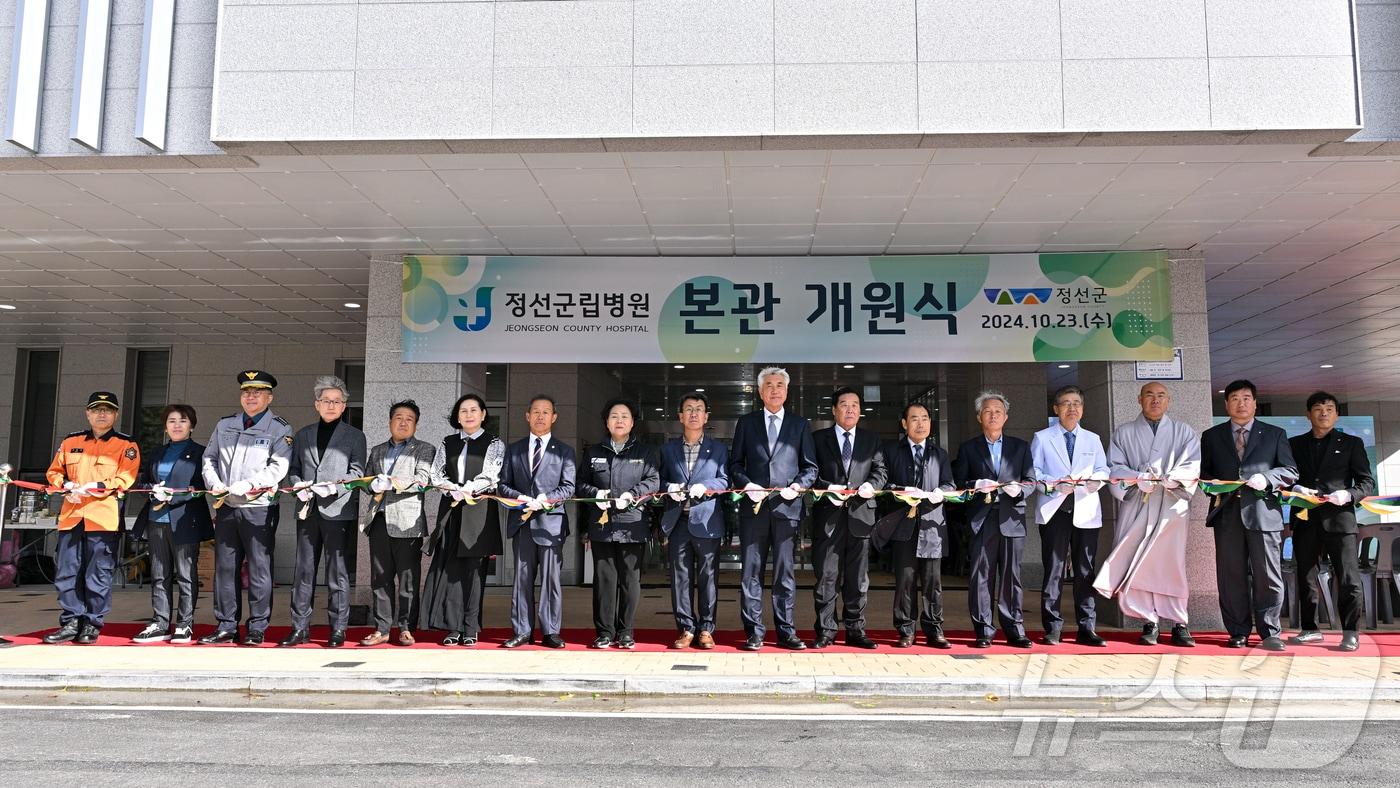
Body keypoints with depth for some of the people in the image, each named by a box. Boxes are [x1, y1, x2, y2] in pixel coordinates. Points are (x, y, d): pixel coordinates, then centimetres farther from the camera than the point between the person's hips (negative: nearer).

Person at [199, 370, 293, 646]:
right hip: (226, 507, 5)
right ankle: (226, 627, 16)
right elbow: (209, 458, 17)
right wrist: (214, 483, -2)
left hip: (259, 508, -5)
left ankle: (257, 628, 6)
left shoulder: (280, 429, -1)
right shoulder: (224, 425, 16)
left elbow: (278, 467, -11)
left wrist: (245, 486, -20)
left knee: (259, 568, -1)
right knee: (225, 567, 8)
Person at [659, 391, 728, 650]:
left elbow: (724, 481, 3)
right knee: (680, 577, 3)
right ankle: (686, 629, 11)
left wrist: (704, 487, -14)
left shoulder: (718, 449, 9)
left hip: (706, 521, -1)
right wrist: (669, 488, -8)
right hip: (678, 521, 2)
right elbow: (661, 478, 13)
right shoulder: (668, 448, 13)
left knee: (708, 577, 2)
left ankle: (706, 629, 10)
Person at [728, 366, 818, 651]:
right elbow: (735, 463, 10)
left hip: (787, 507, 0)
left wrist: (798, 486, -8)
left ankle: (786, 632, 11)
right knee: (751, 572, 2)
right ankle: (754, 633, 9)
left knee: (785, 573, 4)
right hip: (754, 507, 0)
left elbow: (810, 467, 10)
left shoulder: (800, 424, 11)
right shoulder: (746, 422, 11)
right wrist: (747, 485, -8)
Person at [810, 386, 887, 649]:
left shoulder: (871, 439, 15)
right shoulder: (818, 438, 7)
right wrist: (828, 488, -16)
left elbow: (880, 469, 7)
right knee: (826, 576, 1)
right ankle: (825, 632, 8)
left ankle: (855, 631, 16)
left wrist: (871, 485, -13)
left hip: (860, 514, 2)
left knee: (858, 578, 7)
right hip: (828, 516, -2)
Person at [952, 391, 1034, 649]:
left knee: (1011, 576, 2)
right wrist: (977, 485, -12)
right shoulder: (968, 449, 12)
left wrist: (1019, 489, -10)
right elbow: (958, 483, 6)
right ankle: (983, 631, 4)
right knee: (981, 577, -1)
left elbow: (1030, 480, 11)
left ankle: (1014, 630, 9)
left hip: (1012, 518, 1)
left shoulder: (1021, 447, 16)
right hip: (981, 520, -1)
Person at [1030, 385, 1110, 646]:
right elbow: (1033, 472, 3)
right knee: (1053, 571, -3)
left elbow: (1103, 469, 11)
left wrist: (1097, 479, -12)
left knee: (1086, 572, 3)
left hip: (1086, 512, 3)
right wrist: (1054, 485, -14)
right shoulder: (1042, 438, 9)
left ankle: (1086, 629, 10)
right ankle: (1052, 628, 4)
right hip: (1054, 510, -2)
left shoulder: (1092, 439, 18)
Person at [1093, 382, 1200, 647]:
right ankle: (1150, 622, 1)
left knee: (1171, 563, -7)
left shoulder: (1184, 432, 14)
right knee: (1137, 564, -6)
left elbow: (1192, 465, 2)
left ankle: (1178, 623, -1)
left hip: (1171, 505, -1)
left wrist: (1171, 479, -18)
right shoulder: (1123, 434, 15)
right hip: (1136, 506, 1)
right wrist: (1138, 478, -14)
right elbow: (1114, 468, 5)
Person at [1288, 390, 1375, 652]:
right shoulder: (1295, 444, 13)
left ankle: (1350, 632, 4)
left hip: (1339, 517, -2)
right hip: (1305, 520, 2)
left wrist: (1348, 495, -14)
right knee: (1305, 577, 7)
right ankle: (1310, 629, 17)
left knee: (1348, 579, -5)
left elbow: (1367, 481, 5)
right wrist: (1295, 488, -11)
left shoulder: (1351, 443, 8)